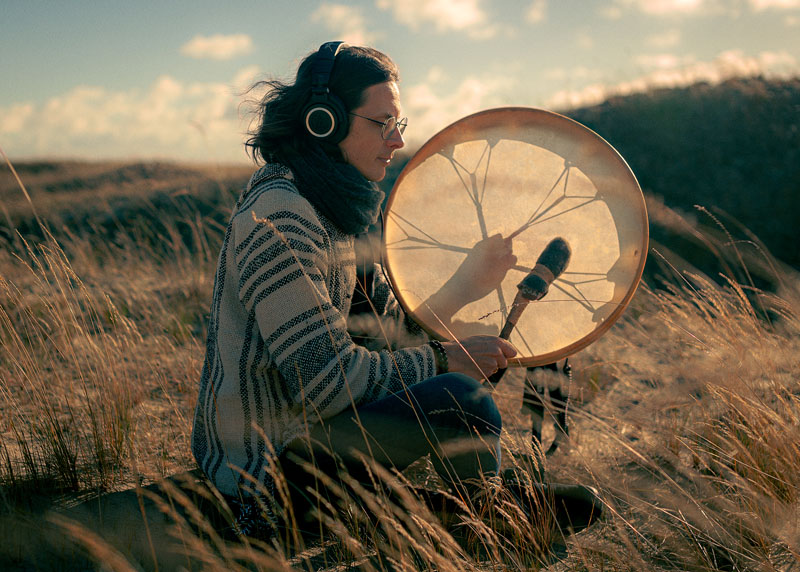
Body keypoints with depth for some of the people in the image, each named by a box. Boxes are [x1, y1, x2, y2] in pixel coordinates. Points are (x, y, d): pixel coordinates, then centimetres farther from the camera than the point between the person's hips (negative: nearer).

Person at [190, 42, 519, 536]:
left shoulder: (328, 208, 10)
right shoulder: (279, 216, -23)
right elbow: (324, 378, -28)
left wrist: (464, 287, 0)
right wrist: (443, 359, -19)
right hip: (267, 455, -11)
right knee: (462, 400, -21)